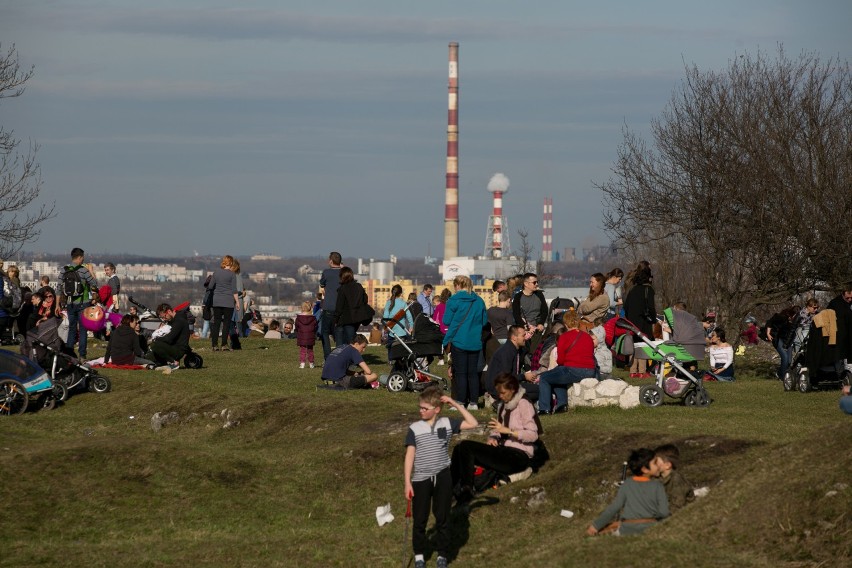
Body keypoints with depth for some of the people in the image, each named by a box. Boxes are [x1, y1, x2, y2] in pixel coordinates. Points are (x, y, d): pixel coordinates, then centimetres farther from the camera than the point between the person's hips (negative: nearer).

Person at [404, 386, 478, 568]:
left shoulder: (447, 424, -2)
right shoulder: (414, 429, -5)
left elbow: (473, 424, -4)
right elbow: (410, 455, -6)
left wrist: (455, 404, -8)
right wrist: (407, 482, -11)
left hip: (442, 478, 1)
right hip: (421, 479, -1)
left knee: (443, 518, 8)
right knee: (420, 519, 7)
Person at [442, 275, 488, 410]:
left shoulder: (454, 300, -9)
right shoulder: (479, 301, 5)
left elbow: (447, 321, -7)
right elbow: (484, 321, 11)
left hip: (458, 342, -4)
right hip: (475, 342, 4)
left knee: (460, 373, 0)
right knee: (473, 372, 9)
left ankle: (460, 402, -1)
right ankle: (473, 402, 8)